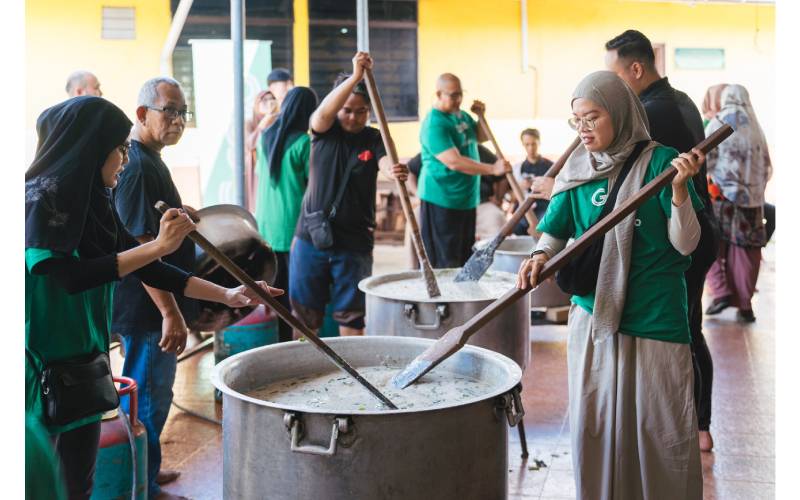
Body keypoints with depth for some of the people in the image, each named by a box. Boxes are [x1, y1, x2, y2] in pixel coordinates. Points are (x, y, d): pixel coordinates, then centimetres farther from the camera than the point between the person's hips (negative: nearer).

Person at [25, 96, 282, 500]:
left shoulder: (93, 201, 9)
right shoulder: (41, 200, -16)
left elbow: (144, 267, 10)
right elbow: (70, 277, -27)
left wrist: (226, 295, 5)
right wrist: (159, 245, -27)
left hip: (84, 359, 8)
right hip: (44, 369, -8)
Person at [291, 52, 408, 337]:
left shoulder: (373, 139, 1)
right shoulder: (324, 131, 0)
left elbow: (386, 162, -20)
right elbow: (323, 112, -23)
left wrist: (395, 171, -45)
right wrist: (355, 77, -36)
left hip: (354, 241, 0)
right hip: (311, 237, 0)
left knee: (351, 317, 5)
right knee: (305, 315, 8)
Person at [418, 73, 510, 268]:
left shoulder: (461, 114, 10)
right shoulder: (434, 124, -19)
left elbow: (482, 137, 24)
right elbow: (454, 162, -28)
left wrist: (481, 116, 3)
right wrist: (493, 169, -31)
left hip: (466, 199, 9)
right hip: (441, 201, -9)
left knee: (465, 262, 15)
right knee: (445, 265, -6)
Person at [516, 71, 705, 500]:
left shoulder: (659, 161, -6)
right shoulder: (578, 169, 5)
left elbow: (685, 244, -9)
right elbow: (556, 231, 5)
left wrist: (679, 189, -24)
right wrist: (540, 256, -16)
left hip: (654, 317, -3)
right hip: (592, 313, 4)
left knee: (658, 427, 3)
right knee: (594, 423, 9)